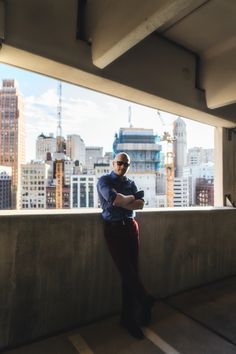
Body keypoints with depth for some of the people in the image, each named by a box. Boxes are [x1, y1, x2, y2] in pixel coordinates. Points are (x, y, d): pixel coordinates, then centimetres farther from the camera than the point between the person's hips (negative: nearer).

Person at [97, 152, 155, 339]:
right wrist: (130, 198, -3)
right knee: (127, 270, -4)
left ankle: (128, 317, 20)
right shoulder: (104, 180, 1)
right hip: (113, 229, -4)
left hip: (131, 227, 4)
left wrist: (121, 201, -11)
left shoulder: (131, 183, 14)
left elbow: (140, 204, 0)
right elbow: (113, 198, -18)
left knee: (131, 271, 5)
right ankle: (146, 302, 17)